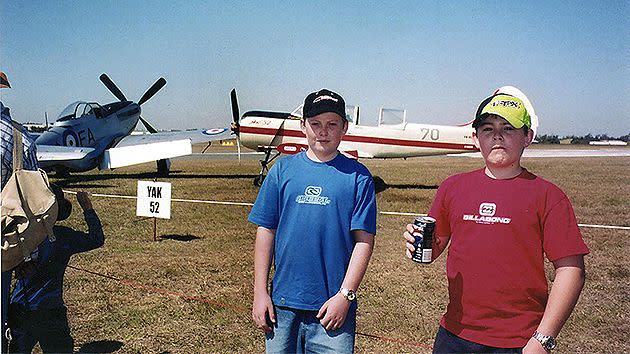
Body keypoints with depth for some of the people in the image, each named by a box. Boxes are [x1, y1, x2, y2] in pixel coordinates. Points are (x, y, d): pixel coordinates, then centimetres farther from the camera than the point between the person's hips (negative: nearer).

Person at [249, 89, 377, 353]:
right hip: (282, 303, 2)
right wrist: (260, 292, 2)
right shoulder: (283, 169, 4)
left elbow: (364, 241, -4)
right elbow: (266, 231, 4)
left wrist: (345, 295, -10)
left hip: (334, 305, -2)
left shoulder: (357, 176, -1)